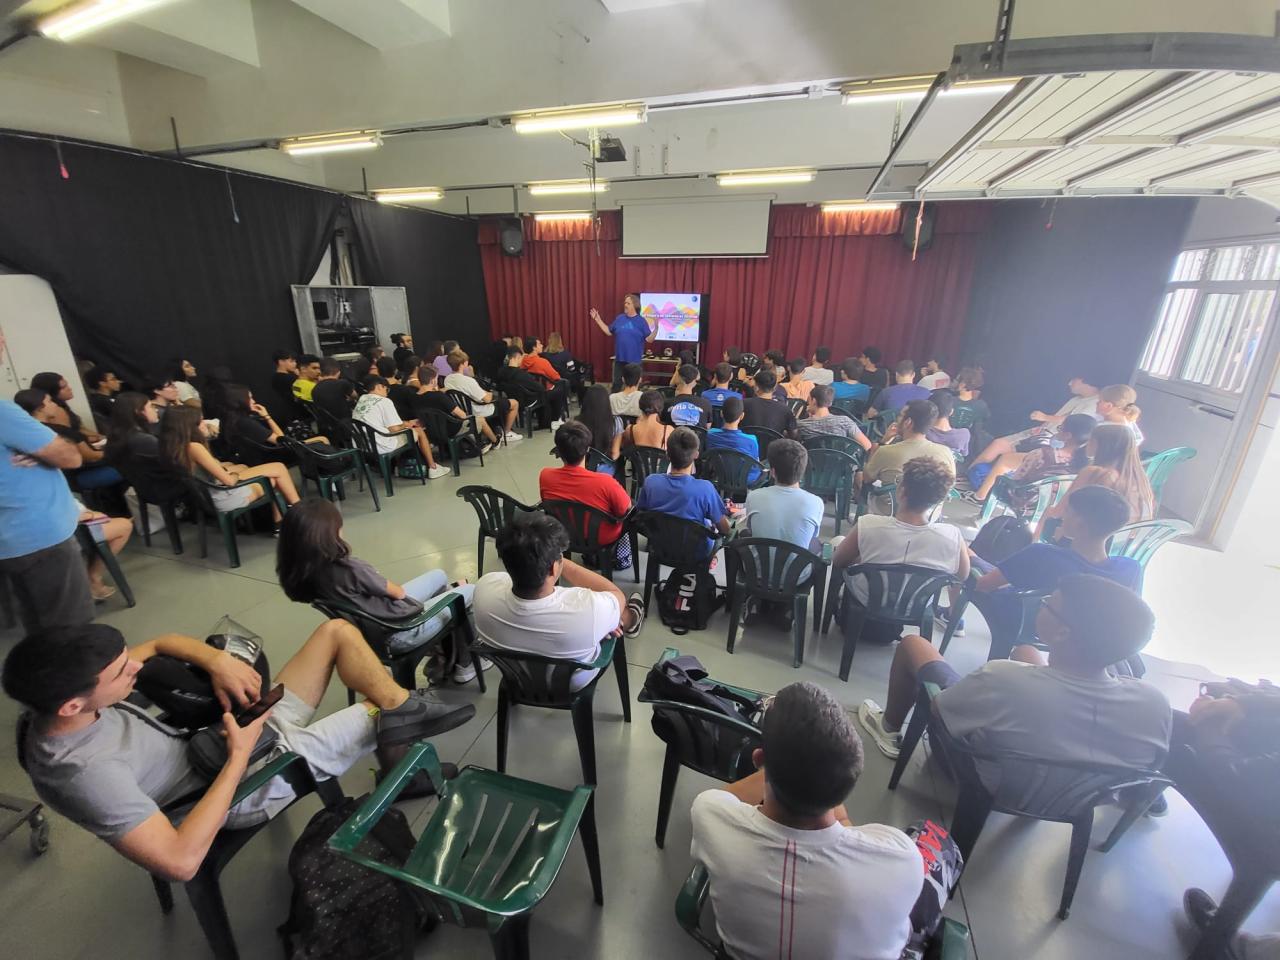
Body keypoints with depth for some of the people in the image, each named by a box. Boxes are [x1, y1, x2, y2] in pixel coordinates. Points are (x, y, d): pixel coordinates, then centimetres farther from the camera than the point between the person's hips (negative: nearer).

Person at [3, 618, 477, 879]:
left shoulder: (66, 690, -10)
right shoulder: (87, 772, -33)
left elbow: (162, 643, 4)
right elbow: (180, 862, -33)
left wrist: (218, 660, -16)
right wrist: (239, 757, -27)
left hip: (242, 723, 8)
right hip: (254, 782, -8)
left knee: (338, 630, -1)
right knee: (384, 713, -5)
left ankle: (408, 707, 2)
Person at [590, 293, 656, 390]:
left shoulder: (641, 321, -4)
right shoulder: (619, 318, 5)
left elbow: (649, 339, -8)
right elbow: (609, 332, 12)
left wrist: (656, 328, -24)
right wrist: (598, 320, 8)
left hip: (634, 360, -3)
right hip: (620, 359, 3)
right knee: (617, 383, 9)